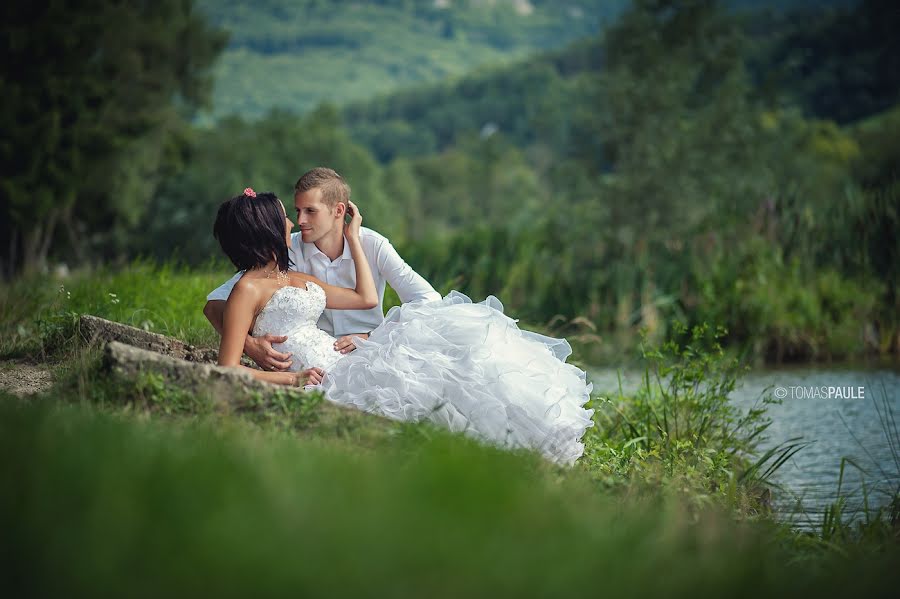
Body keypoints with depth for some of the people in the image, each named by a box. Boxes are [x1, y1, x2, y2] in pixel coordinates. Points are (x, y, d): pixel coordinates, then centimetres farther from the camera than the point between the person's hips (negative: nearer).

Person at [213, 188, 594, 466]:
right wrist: (293, 378, -18)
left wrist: (353, 237, 26)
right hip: (321, 382, -9)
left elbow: (367, 298, 23)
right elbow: (228, 371, -12)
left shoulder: (298, 281, 22)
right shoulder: (247, 290, -6)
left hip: (344, 366, 9)